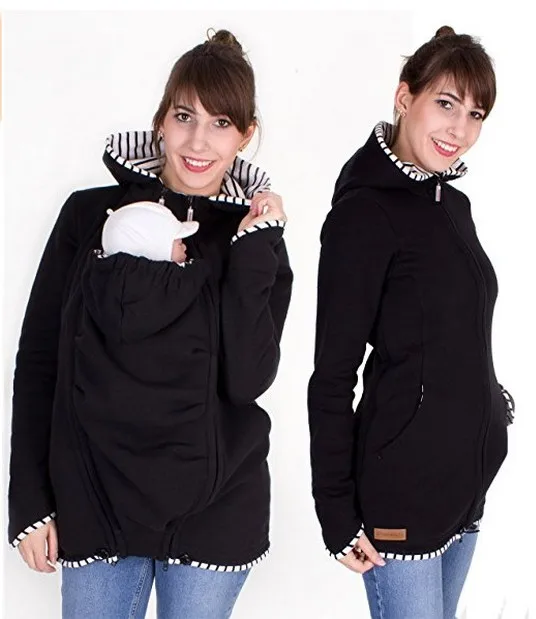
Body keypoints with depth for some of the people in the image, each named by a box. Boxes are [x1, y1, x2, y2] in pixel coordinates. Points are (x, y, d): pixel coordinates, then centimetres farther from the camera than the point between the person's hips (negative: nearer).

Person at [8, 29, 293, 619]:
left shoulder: (258, 238, 0)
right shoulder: (90, 215, -1)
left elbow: (247, 380, -12)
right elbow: (37, 360, 1)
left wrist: (252, 250, -15)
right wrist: (30, 501, -2)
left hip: (215, 509, 0)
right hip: (94, 501, 0)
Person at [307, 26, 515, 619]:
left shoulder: (453, 205, 10)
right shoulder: (365, 211, -14)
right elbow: (333, 375, -14)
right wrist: (337, 512, -15)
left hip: (466, 476, 8)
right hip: (401, 489, -8)